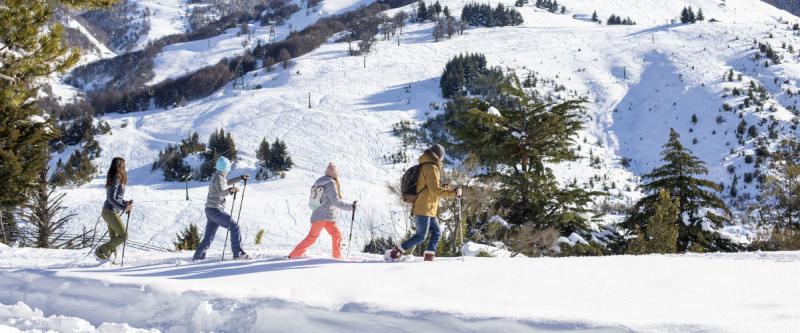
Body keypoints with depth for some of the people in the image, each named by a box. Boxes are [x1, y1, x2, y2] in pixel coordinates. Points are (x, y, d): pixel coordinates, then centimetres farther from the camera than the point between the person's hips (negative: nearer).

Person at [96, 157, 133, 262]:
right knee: (123, 235, -7)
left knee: (114, 238, 10)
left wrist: (126, 203, 9)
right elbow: (111, 198, -22)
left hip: (109, 211, 9)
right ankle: (101, 251, -6)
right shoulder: (116, 180, -16)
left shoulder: (117, 179, 13)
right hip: (111, 211, -9)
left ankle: (104, 257, 10)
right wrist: (124, 208, -24)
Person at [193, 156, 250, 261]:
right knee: (234, 226, -11)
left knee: (208, 237, 10)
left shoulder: (217, 176, 16)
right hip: (215, 210, -10)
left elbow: (227, 182, 36)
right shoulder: (218, 178, -13)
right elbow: (220, 193, -29)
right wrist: (230, 190, -46)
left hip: (211, 210, 10)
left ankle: (197, 257, 11)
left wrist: (241, 178, 40)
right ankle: (238, 253, -13)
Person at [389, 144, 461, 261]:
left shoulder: (424, 166, 16)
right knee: (421, 236, -7)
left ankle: (429, 256, 8)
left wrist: (443, 188, 20)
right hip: (424, 209, -10)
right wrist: (453, 193, -15)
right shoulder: (431, 168, -14)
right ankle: (396, 252, -2)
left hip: (428, 209, 10)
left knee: (436, 232, 10)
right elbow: (435, 190, -20)